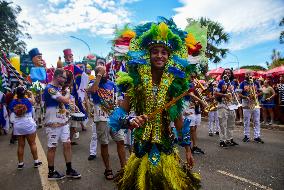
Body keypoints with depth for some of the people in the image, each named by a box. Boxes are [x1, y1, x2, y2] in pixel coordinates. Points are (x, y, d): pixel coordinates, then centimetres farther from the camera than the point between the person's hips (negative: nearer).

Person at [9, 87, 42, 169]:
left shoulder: (13, 102, -1)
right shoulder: (28, 100, -9)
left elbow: (11, 111, 15)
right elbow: (33, 101, 13)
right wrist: (31, 94, 30)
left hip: (17, 126, 3)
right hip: (28, 124, -3)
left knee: (20, 145, 11)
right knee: (32, 144, 6)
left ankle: (20, 163, 18)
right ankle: (36, 161, 14)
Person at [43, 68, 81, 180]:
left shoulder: (58, 88, 13)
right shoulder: (49, 88, -17)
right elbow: (66, 101, -24)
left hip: (63, 122, 8)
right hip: (53, 124, -8)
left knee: (67, 144, 8)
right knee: (52, 147, 6)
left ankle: (69, 170, 19)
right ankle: (51, 172, 21)